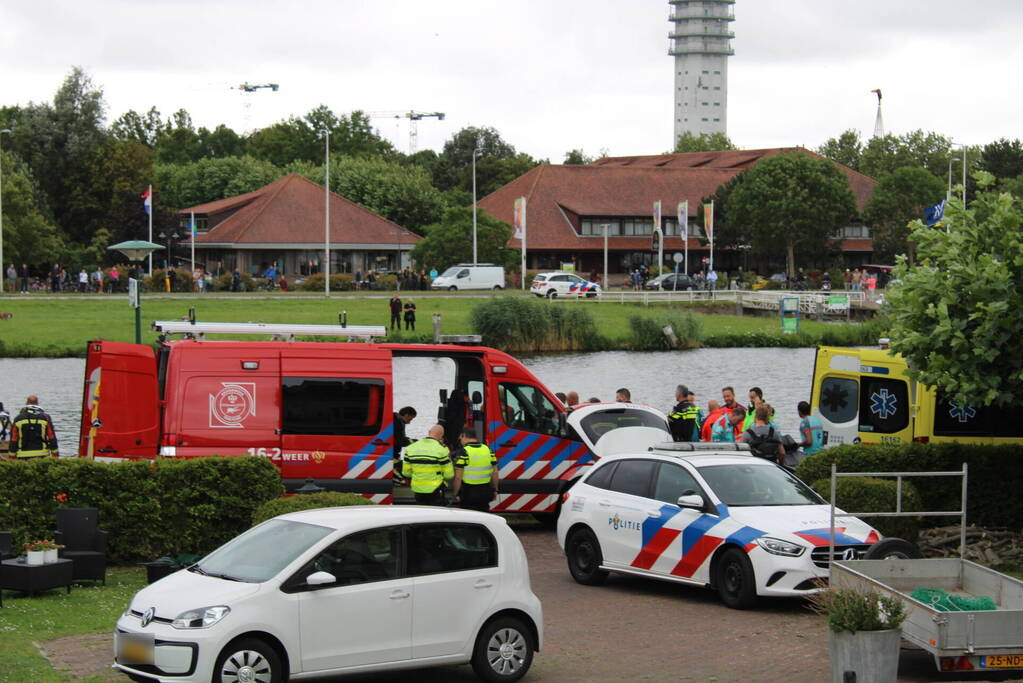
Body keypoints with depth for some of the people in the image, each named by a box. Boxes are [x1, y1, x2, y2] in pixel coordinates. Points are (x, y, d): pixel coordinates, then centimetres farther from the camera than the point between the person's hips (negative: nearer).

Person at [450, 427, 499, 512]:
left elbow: (458, 477, -15)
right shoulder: (488, 450, 6)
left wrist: (455, 494, -7)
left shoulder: (463, 452, -12)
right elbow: (495, 473, 8)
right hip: (485, 493, 5)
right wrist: (495, 490, 17)